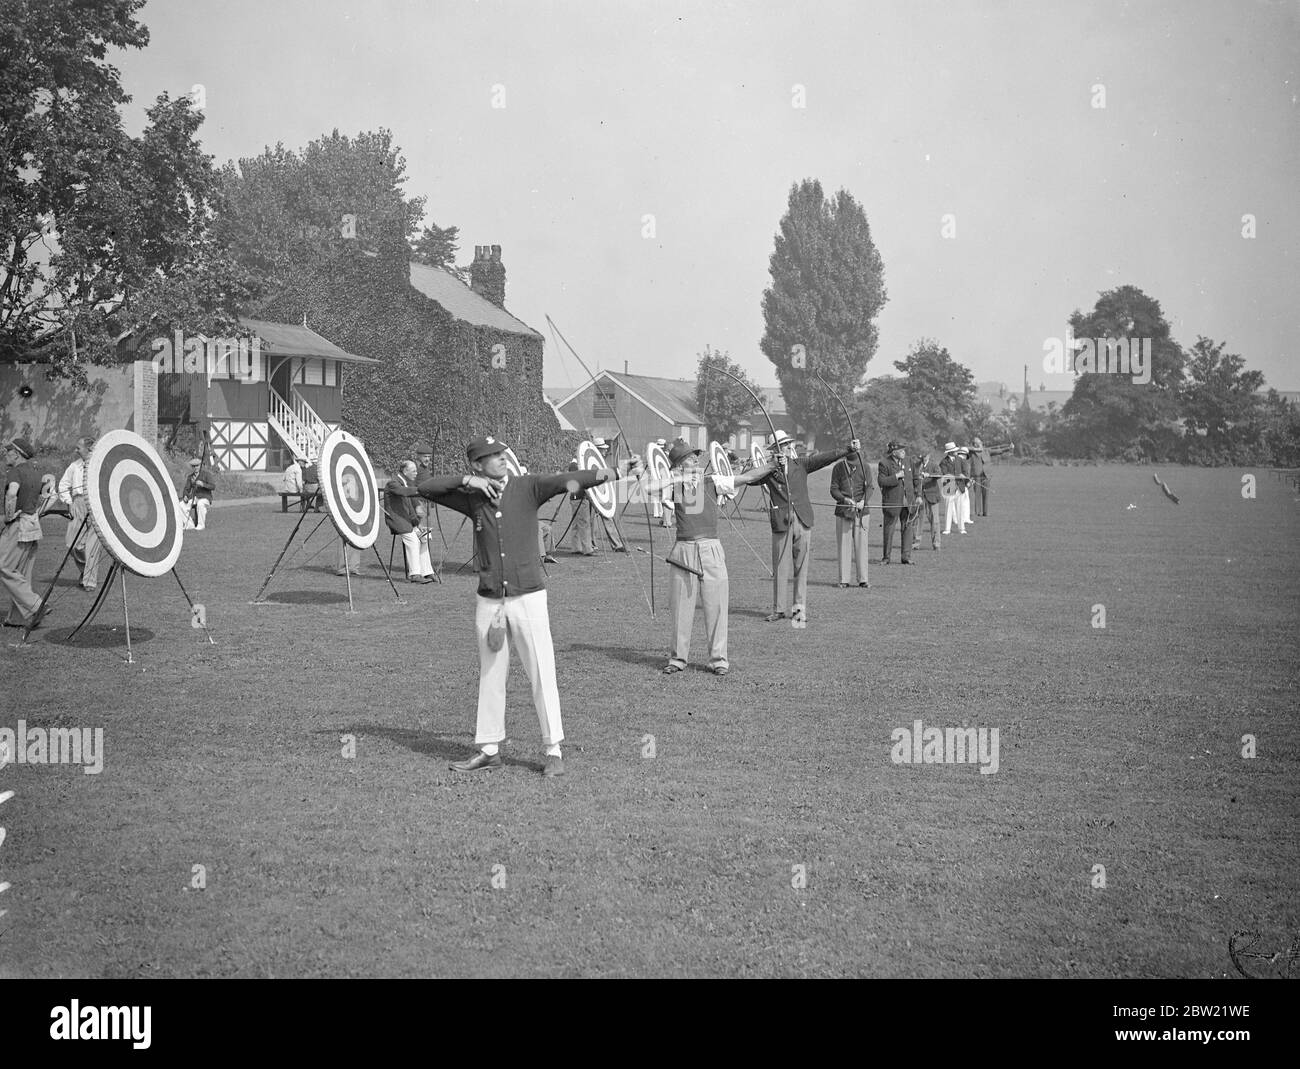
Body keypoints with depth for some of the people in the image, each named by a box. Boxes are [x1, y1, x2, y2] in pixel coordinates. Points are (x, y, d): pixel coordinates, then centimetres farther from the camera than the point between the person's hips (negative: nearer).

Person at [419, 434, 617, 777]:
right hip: (489, 602, 3)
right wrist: (467, 480, -11)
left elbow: (564, 480, -19)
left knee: (542, 674, -3)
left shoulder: (526, 487, -5)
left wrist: (602, 474, -34)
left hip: (528, 597, -3)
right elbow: (426, 488, 2)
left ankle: (554, 751, 5)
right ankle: (489, 749, 22)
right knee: (490, 676, 12)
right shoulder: (472, 497, 3)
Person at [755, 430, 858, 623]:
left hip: (802, 521, 2)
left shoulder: (800, 464, 11)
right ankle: (778, 609, 11)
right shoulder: (769, 470, 3)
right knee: (780, 568, 2)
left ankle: (800, 608, 10)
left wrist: (849, 449, -7)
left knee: (801, 567, 3)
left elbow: (825, 457, 3)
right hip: (781, 523, -2)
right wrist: (773, 465, -19)